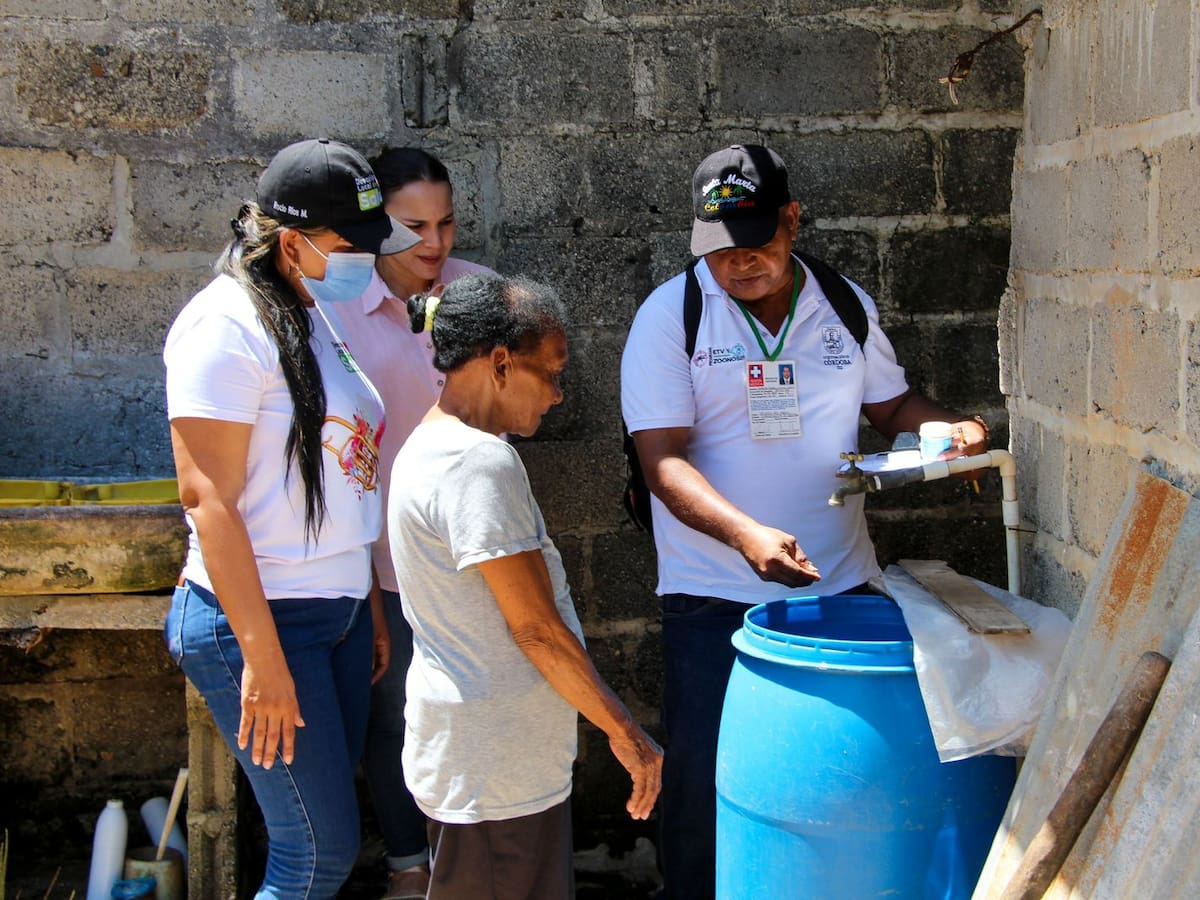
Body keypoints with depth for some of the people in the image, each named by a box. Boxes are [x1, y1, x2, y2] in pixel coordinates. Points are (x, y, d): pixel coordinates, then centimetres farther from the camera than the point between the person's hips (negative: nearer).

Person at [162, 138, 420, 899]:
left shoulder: (312, 318, 13)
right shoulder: (227, 325, -14)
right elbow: (208, 499, -18)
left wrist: (369, 607, 19)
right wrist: (262, 656, -20)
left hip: (337, 613, 8)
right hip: (259, 617, -8)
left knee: (324, 834, 12)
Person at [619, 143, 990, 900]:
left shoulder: (847, 306, 4)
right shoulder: (671, 315, -8)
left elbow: (893, 404, 17)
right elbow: (665, 462, -15)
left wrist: (954, 429, -5)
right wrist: (747, 533, -31)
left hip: (841, 582, 3)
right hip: (715, 598, -3)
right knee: (704, 781, 4)